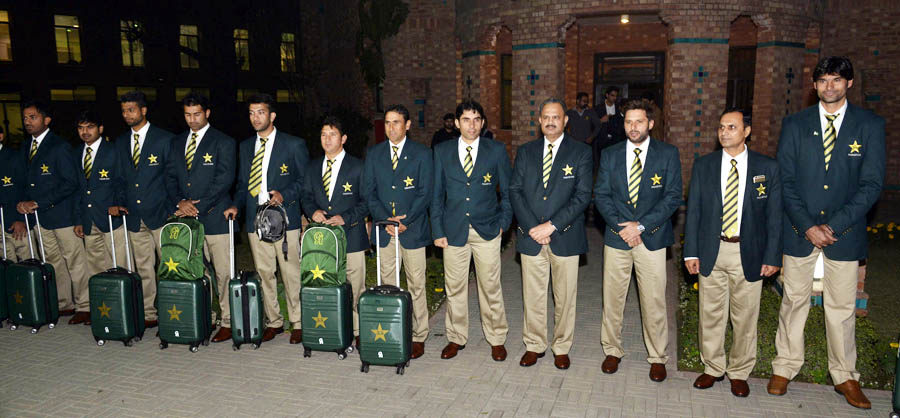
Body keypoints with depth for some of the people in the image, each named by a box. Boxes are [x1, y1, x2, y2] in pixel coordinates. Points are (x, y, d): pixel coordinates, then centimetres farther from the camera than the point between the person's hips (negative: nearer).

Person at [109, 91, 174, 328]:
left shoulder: (164, 139, -3)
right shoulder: (120, 142, 12)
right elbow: (120, 178, 18)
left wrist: (174, 210, -8)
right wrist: (117, 203, 4)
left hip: (160, 216, -5)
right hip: (134, 217, 5)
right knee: (143, 269, 10)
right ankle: (148, 315, 18)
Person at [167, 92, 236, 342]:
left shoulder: (223, 142, -1)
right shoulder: (177, 142, 17)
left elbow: (224, 180, -9)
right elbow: (171, 176, 17)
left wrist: (198, 206, -12)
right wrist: (180, 201, -3)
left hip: (215, 218, -5)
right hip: (187, 218, 5)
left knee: (223, 272, -3)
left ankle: (228, 322, 5)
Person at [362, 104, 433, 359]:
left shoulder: (422, 154, 0)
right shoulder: (374, 154, 10)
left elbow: (425, 193, -4)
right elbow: (368, 191, 6)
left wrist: (405, 221, -14)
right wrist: (385, 219, -9)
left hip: (412, 229, -3)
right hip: (384, 229, 3)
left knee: (416, 285, 2)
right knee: (387, 285, 7)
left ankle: (418, 338, 11)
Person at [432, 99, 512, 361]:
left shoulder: (497, 151, 1)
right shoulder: (442, 152, 4)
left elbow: (508, 190, 7)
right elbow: (437, 194, 6)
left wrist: (504, 223, 0)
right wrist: (437, 231, 1)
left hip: (487, 231, -1)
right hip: (454, 230, 1)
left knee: (490, 287, 5)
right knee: (454, 288, 9)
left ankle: (497, 339, 22)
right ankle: (456, 338, 25)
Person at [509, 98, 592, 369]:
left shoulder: (580, 152, 0)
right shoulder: (525, 151, 9)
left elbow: (583, 195, -8)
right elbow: (515, 191, 2)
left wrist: (552, 225, -15)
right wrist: (531, 227, -10)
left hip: (565, 237, -2)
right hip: (530, 236, 2)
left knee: (565, 296, 7)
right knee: (532, 295, 9)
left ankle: (562, 347, 23)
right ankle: (534, 345, 25)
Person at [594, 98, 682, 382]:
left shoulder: (668, 154, 0)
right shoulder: (610, 155, 7)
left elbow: (673, 197, -6)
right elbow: (601, 195, 3)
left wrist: (641, 225, -14)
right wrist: (620, 226, -11)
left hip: (652, 238, -2)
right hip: (616, 238, 2)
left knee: (654, 301, 4)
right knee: (612, 298, 8)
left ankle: (657, 357, 20)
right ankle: (612, 351, 25)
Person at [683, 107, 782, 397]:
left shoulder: (767, 167, 0)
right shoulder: (703, 165, 3)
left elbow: (774, 215, 1)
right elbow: (693, 211, 4)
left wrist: (772, 257, -4)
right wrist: (691, 252, -1)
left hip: (749, 254, -1)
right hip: (711, 252, 1)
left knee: (745, 316, 8)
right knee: (711, 314, 9)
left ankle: (739, 372, 25)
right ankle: (712, 368, 26)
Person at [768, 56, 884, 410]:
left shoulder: (870, 125, 1)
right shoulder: (795, 124, 3)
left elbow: (871, 184, -4)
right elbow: (785, 181, -1)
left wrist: (834, 225, -14)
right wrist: (808, 226, -11)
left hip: (844, 232, 0)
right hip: (799, 231, 1)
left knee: (842, 307, 8)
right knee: (794, 300, 9)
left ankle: (844, 376, 23)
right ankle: (785, 367, 22)